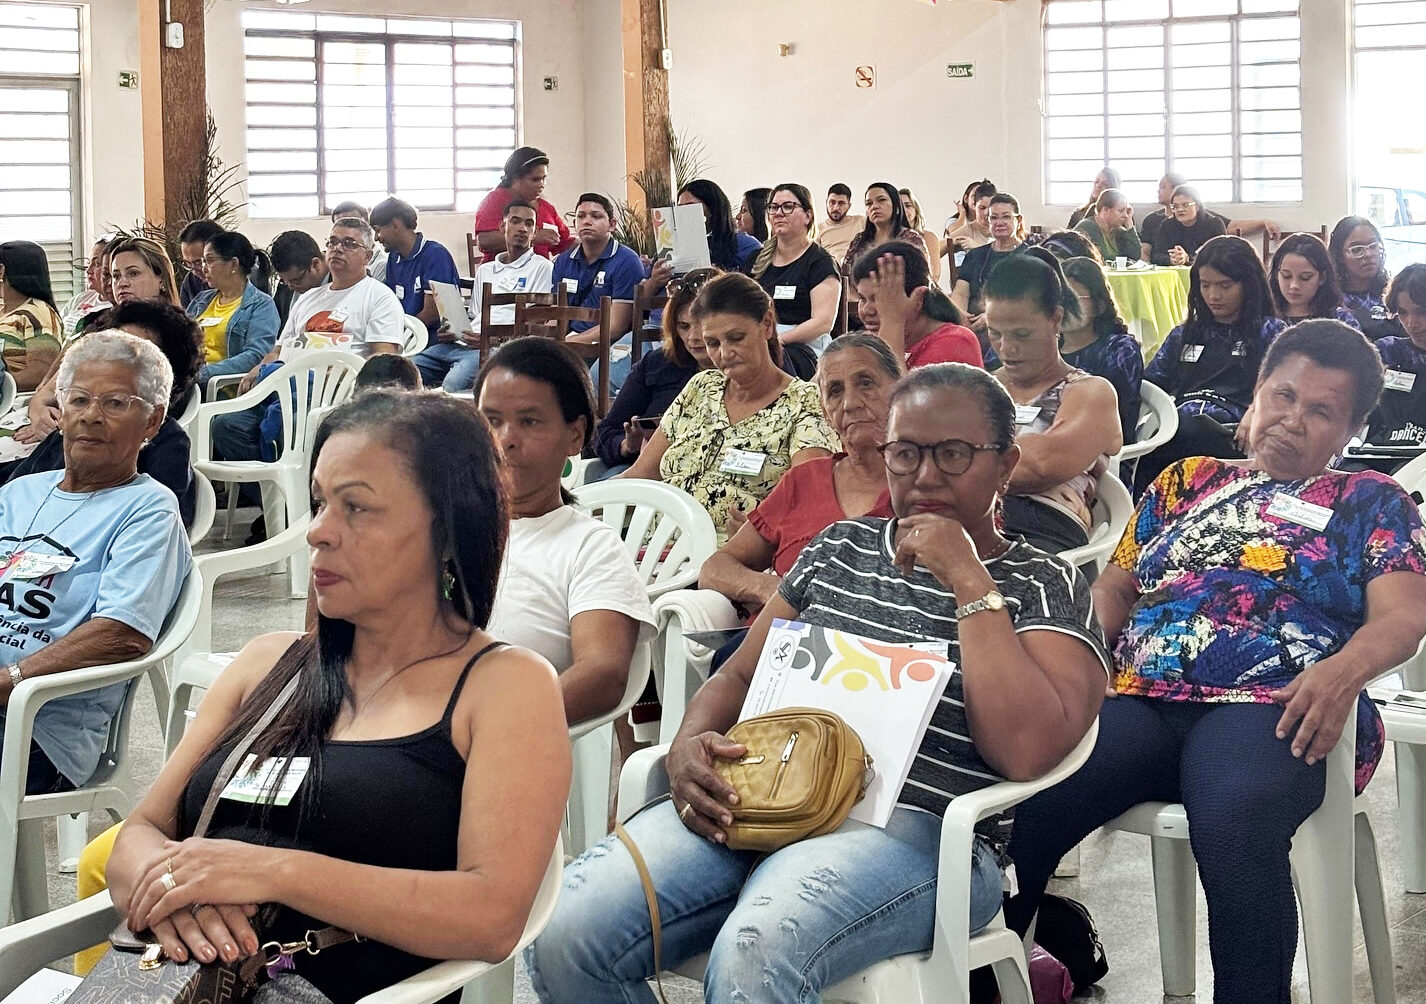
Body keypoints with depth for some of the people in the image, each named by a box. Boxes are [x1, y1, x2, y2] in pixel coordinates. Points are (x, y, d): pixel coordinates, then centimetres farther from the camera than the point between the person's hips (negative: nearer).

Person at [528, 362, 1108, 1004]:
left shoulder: (1047, 585, 6)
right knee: (562, 936, -21)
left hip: (913, 826, -5)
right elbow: (738, 676, 24)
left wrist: (969, 579, -9)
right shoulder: (841, 547, 22)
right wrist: (688, 745, 1)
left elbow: (1027, 751, -12)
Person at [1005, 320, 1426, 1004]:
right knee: (1016, 808, -28)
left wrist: (1346, 668, -22)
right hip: (1136, 699, 3)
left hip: (1269, 709, -3)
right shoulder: (1187, 482, 27)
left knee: (1234, 827, -40)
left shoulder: (1370, 502, 18)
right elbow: (1115, 589, 22)